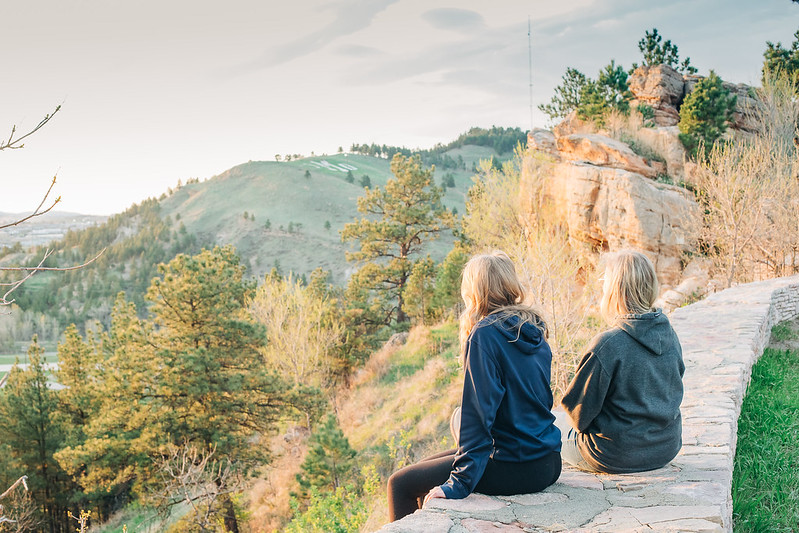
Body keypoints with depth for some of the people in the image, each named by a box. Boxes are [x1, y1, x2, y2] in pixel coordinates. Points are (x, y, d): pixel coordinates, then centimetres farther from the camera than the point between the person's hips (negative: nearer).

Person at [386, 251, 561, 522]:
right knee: (424, 467, 23)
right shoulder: (534, 331, 8)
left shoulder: (485, 334, -17)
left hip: (515, 469, -9)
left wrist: (459, 483, -17)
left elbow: (478, 414, -21)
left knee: (401, 484, 2)